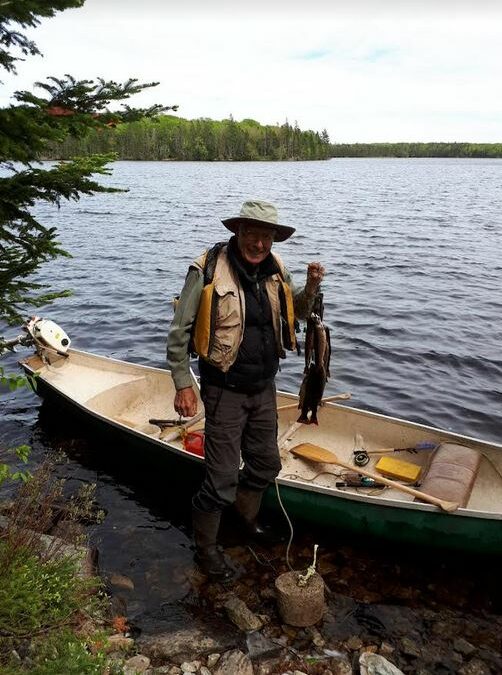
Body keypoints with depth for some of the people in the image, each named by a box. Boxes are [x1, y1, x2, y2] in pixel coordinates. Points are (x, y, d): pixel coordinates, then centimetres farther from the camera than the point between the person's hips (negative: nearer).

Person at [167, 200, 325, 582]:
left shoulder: (275, 270, 1)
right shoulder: (208, 271, -17)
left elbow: (298, 313, 17)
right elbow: (179, 333, -11)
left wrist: (311, 287, -3)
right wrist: (183, 385, -12)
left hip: (264, 388, 7)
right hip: (225, 391, -6)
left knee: (266, 463, 22)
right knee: (223, 478, 1)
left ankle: (246, 518, 50)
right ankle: (206, 548, 26)